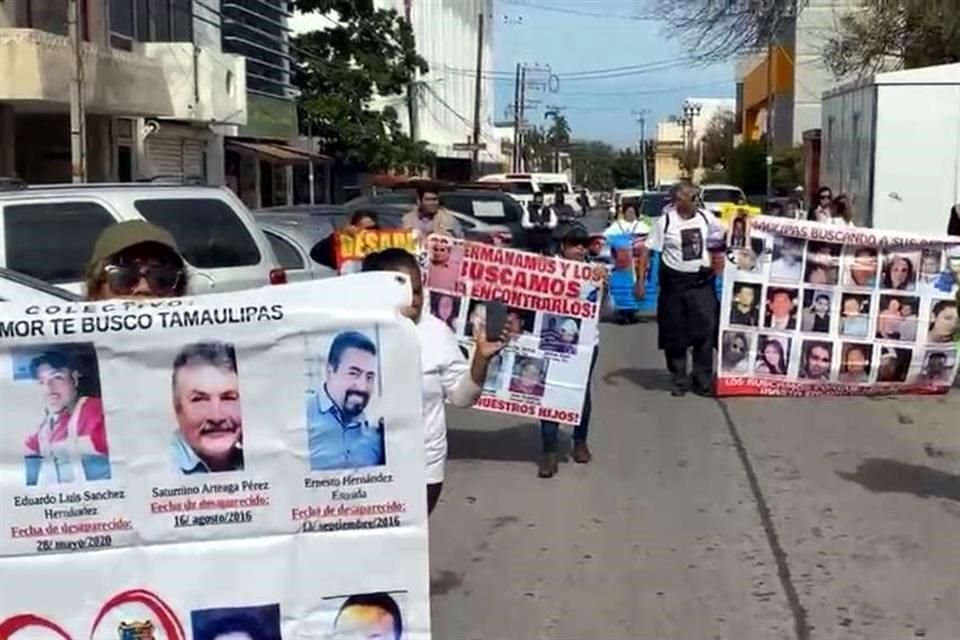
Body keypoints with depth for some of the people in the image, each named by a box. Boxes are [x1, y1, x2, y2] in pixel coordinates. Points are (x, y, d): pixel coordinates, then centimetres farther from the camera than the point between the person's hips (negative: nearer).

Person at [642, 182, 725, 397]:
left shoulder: (705, 218, 1)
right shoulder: (665, 222, -10)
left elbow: (725, 234, 17)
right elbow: (648, 251, -8)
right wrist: (641, 281, -11)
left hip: (702, 280, 2)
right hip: (674, 281, -2)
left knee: (706, 329, -2)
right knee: (674, 333, 7)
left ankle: (703, 379, 8)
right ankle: (679, 380, 21)